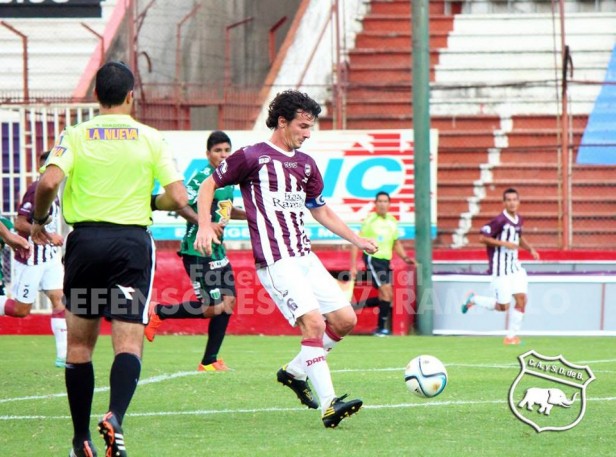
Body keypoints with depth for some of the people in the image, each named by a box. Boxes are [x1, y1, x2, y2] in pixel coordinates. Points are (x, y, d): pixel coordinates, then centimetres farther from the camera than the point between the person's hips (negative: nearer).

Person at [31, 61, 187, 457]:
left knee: (79, 344, 12)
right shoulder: (151, 138, 4)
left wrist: (39, 221, 5)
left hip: (86, 239, 1)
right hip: (133, 242, -1)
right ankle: (115, 417, -32)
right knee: (128, 342, -6)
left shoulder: (76, 136, 2)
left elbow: (49, 182, -13)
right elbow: (178, 198, -3)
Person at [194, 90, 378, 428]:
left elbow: (320, 210, 28)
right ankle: (328, 405, -22)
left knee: (345, 320, 2)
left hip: (305, 257, 8)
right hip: (275, 261, -8)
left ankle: (295, 372, 20)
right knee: (313, 322, -21)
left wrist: (357, 240, 21)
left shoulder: (305, 164, 17)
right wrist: (205, 225, -12)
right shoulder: (252, 157, -3)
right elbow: (208, 186, 3)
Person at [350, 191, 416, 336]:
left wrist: (405, 258, 7)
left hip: (386, 261, 7)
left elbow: (396, 243, 24)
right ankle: (381, 328, -6)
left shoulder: (392, 221, 11)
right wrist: (353, 266, -13)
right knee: (387, 293, -15)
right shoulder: (370, 220, -8)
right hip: (372, 258, -7)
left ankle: (357, 305, 23)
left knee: (386, 297, 5)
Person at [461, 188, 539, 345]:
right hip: (500, 269, -7)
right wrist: (504, 243, -23)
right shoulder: (500, 220, -17)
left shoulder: (518, 220, 8)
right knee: (503, 306, -2)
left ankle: (512, 336, 8)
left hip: (514, 266, 7)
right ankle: (473, 299, 23)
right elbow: (482, 238, -18)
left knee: (522, 299, -3)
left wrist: (530, 249, 12)